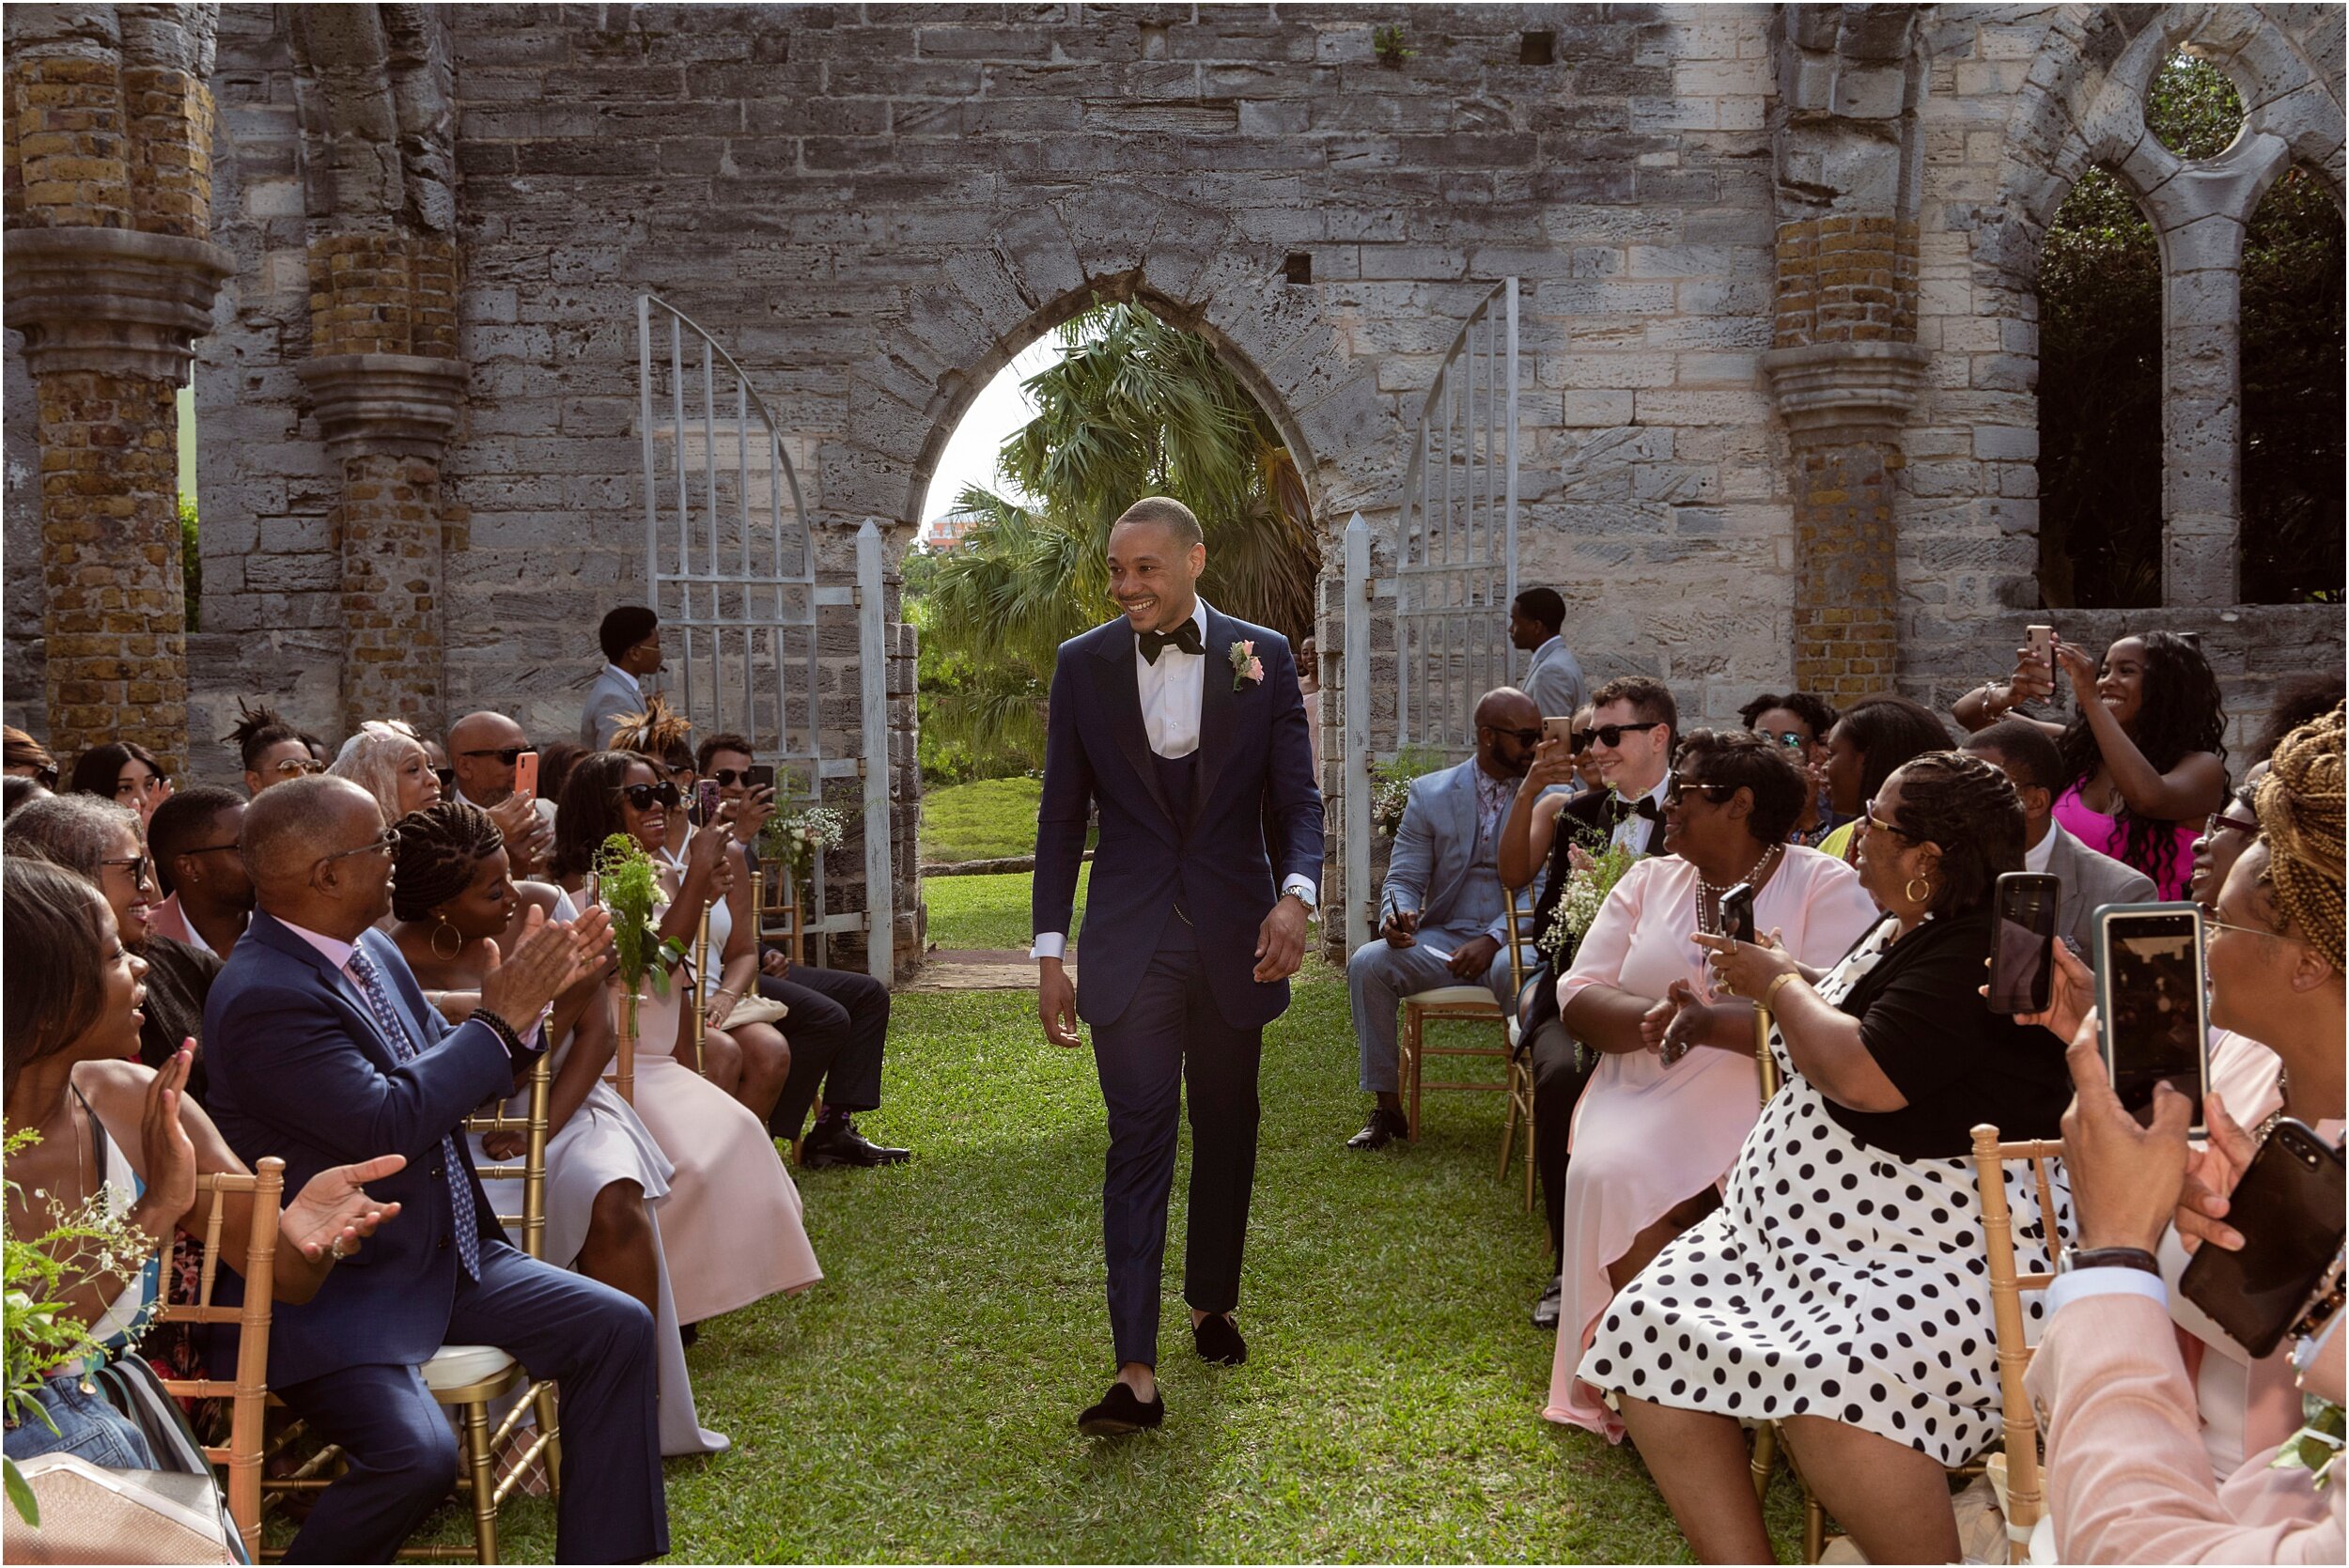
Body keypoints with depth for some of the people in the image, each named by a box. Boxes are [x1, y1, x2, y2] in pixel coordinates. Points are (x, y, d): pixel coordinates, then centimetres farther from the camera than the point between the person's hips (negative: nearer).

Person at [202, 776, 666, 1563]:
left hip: (447, 1254, 9)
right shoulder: (263, 995, -22)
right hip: (331, 1292, -9)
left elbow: (452, 1080, 13)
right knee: (417, 1452, -29)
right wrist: (499, 1019, -18)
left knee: (617, 1328, 0)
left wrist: (530, 997, -3)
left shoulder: (373, 952, 5)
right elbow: (389, 1123, -27)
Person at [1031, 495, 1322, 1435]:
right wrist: (1049, 953, 0)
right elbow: (1062, 815, 4)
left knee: (1226, 1134, 15)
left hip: (1234, 937, 1)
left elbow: (1296, 798, 0)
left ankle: (1212, 1303, 37)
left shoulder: (1261, 657, 0)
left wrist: (1296, 894, -20)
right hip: (1130, 944, -1)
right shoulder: (1084, 664, 1)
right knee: (1138, 1143, -8)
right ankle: (1136, 1373, -12)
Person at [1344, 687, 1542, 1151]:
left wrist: (1493, 940, -19)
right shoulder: (1429, 794, 9)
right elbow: (1403, 880, 7)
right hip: (1443, 939, 3)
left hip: (1511, 943, -2)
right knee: (1367, 963, -23)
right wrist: (1396, 917, -18)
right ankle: (1386, 1108, -13)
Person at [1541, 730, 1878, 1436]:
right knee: (1610, 1177, -27)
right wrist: (1653, 1019, -14)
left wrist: (1711, 1023, -24)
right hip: (1649, 1100, 4)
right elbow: (1579, 997, 8)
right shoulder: (1648, 882, 18)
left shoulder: (1826, 885, 2)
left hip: (1774, 1096, -3)